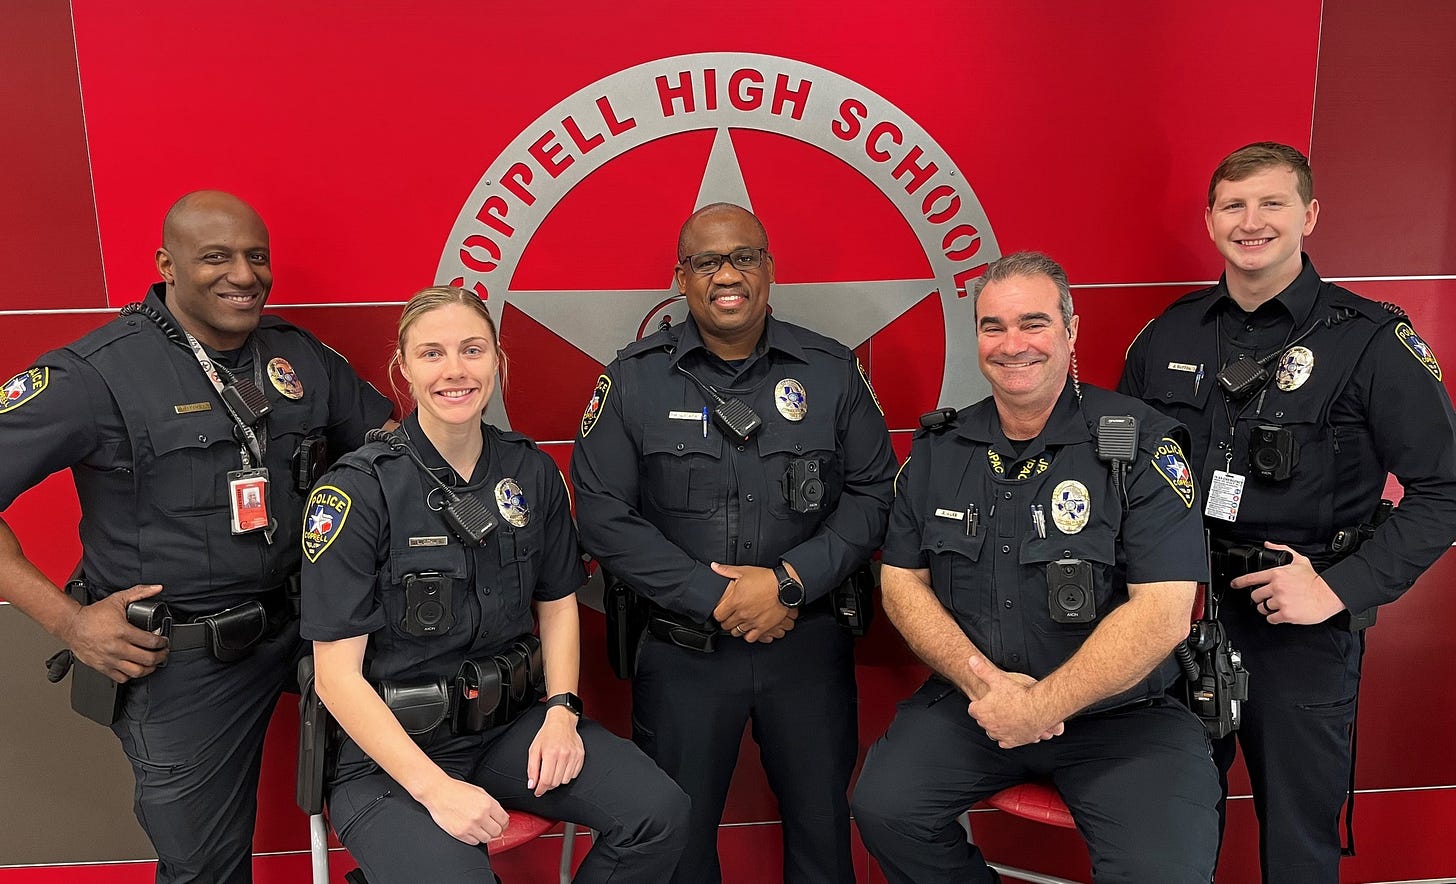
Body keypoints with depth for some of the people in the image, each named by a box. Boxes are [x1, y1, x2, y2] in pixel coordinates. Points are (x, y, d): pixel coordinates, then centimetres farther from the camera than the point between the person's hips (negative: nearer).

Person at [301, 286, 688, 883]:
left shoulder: (533, 472, 2)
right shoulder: (357, 491, -12)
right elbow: (337, 674, -13)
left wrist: (561, 710, -4)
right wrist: (435, 789, -21)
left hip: (511, 722, 4)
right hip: (389, 745, -4)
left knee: (660, 813, -15)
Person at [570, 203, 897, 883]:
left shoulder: (832, 370, 1)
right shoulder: (634, 379, -3)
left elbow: (873, 491, 1)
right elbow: (603, 516, -7)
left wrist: (789, 582, -13)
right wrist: (715, 597, -14)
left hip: (808, 641, 1)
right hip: (681, 648, -1)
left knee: (822, 827, 15)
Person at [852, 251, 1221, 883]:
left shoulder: (1140, 444, -10)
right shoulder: (940, 448, 3)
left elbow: (1162, 612, -16)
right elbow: (902, 581, 5)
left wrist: (1036, 708, -18)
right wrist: (982, 678, -12)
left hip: (1121, 712, -3)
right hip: (970, 699, 4)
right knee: (882, 809, -16)